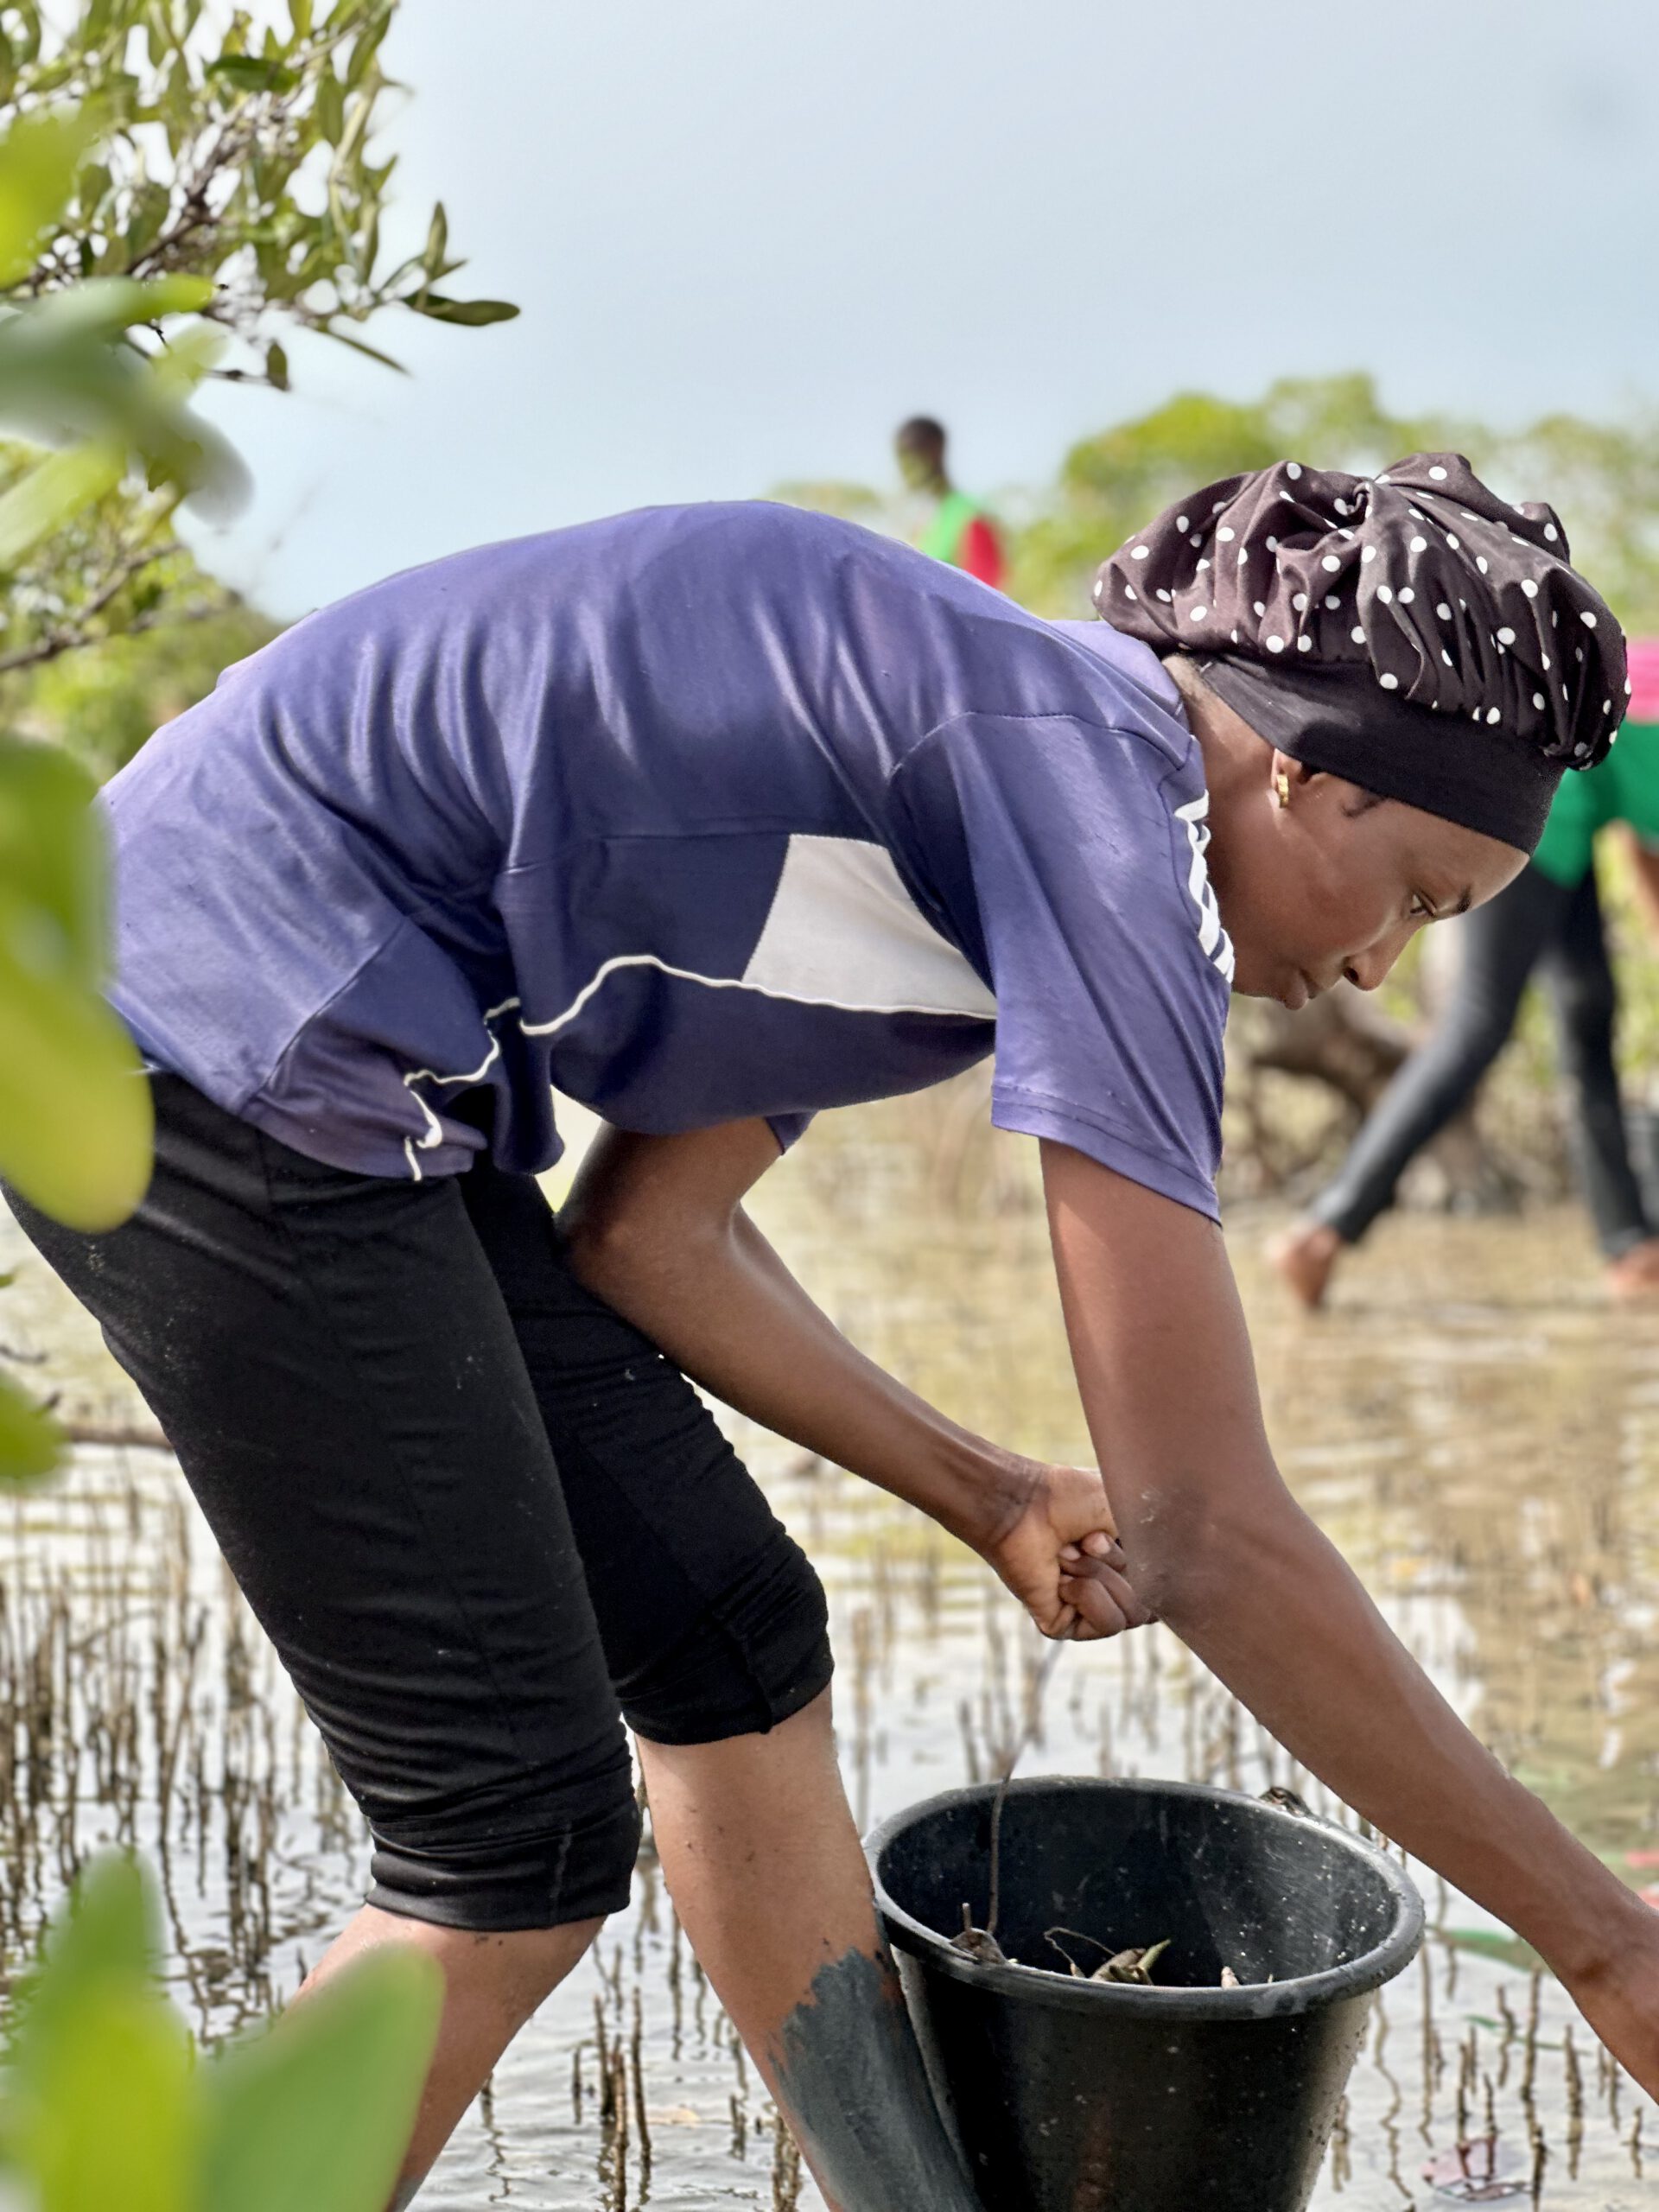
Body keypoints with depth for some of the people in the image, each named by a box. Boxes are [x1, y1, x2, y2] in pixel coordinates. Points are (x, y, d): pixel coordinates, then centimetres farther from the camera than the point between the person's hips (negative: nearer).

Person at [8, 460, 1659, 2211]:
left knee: (728, 1641, 13)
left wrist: (985, 1497, 18)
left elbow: (650, 1228, 19)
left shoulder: (945, 794, 13)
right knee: (526, 1841, -4)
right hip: (220, 1056, -10)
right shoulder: (1094, 789, -17)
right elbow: (1205, 1529, -20)